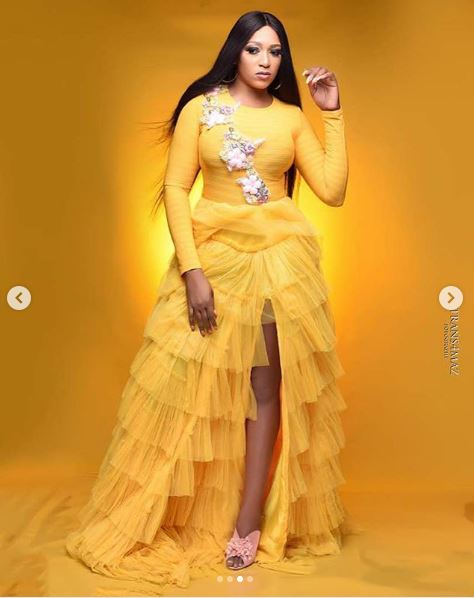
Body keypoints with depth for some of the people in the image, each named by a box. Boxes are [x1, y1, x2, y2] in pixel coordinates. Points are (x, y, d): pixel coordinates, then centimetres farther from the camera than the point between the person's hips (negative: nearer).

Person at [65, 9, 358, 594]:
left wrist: (333, 114, -1)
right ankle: (154, 518, 18)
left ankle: (249, 522, 12)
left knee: (267, 385, 2)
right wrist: (191, 270, -14)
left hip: (279, 259, 2)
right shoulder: (200, 109, 3)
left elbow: (332, 190, 0)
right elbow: (175, 189, -4)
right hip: (214, 255, -1)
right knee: (187, 381, -1)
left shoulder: (293, 118, 8)